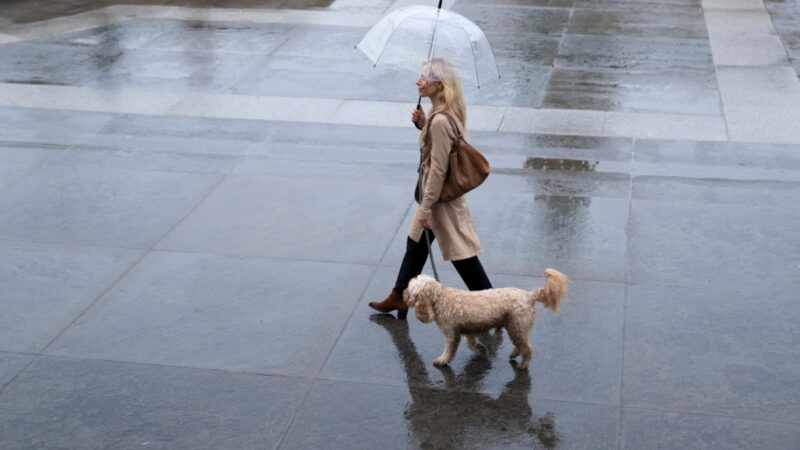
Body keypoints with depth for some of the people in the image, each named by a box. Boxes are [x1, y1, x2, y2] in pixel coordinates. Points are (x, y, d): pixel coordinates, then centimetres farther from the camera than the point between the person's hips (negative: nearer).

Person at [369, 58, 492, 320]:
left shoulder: (439, 121, -28)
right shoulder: (448, 112, 0)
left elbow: (437, 169, -26)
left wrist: (426, 207, -19)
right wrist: (422, 124, -1)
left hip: (441, 196, -10)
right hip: (441, 191, 10)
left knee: (461, 253, 3)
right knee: (416, 243, 21)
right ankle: (399, 297, 35)